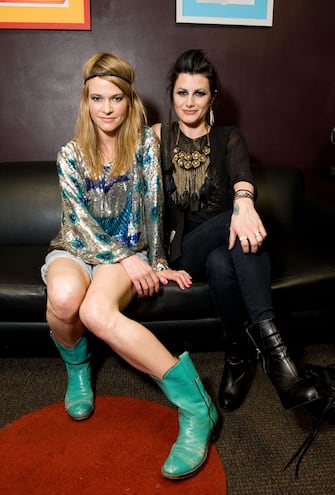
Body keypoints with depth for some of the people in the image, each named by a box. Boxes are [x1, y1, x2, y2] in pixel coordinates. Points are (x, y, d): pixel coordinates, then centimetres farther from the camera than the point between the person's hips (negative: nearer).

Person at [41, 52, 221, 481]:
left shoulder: (145, 144, 0)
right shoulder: (71, 155, 2)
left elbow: (152, 207, -2)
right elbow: (80, 220, -7)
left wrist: (156, 263, -6)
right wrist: (126, 262, -19)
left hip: (128, 250, -2)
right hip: (76, 248, 2)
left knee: (96, 311, -36)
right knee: (64, 296, -37)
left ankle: (195, 407, -34)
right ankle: (76, 369, -2)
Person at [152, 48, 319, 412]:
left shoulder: (228, 138, 11)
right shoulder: (159, 137, 15)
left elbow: (241, 175, -12)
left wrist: (243, 201, -36)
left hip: (222, 246, 1)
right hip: (181, 248, 0)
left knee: (222, 265, -38)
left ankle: (239, 355, -29)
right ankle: (269, 339, -34)